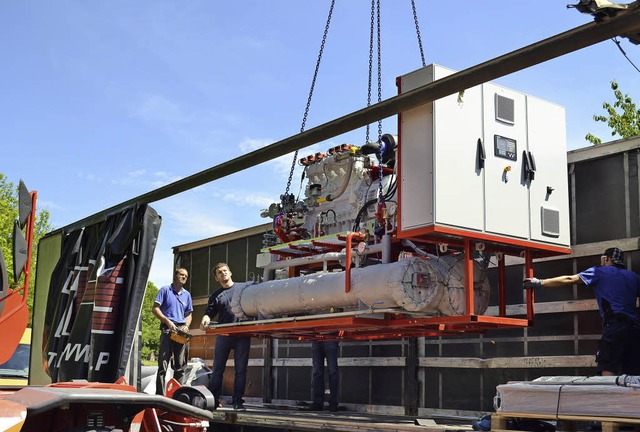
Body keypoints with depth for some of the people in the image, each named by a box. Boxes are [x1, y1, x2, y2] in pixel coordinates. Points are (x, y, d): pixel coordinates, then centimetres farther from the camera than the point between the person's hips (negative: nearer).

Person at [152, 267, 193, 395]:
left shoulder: (187, 294, 19)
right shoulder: (165, 290, 5)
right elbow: (155, 309, -1)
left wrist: (186, 326, 1)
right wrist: (168, 321, -12)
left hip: (182, 331, 5)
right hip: (168, 328, -5)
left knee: (180, 365, 6)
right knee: (163, 363, -9)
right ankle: (160, 394, -9)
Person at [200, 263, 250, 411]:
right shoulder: (216, 296, 15)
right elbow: (209, 313, 6)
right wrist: (205, 320, -16)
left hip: (242, 335, -1)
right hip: (223, 336, 1)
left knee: (241, 370, 1)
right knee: (217, 370, 3)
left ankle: (238, 401, 8)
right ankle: (213, 400, 9)